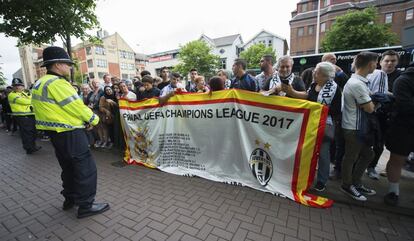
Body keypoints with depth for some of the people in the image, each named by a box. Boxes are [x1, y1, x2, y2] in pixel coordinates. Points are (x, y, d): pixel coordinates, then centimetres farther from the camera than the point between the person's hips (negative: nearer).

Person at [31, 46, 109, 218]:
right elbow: (78, 107, -19)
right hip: (69, 134, -10)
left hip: (56, 133, 10)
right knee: (86, 168, -2)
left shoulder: (41, 83, 13)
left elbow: (55, 109, 13)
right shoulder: (57, 83, -18)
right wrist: (94, 119, -2)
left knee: (69, 167, 21)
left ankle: (70, 199, 35)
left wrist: (83, 119, 5)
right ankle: (86, 206, 8)